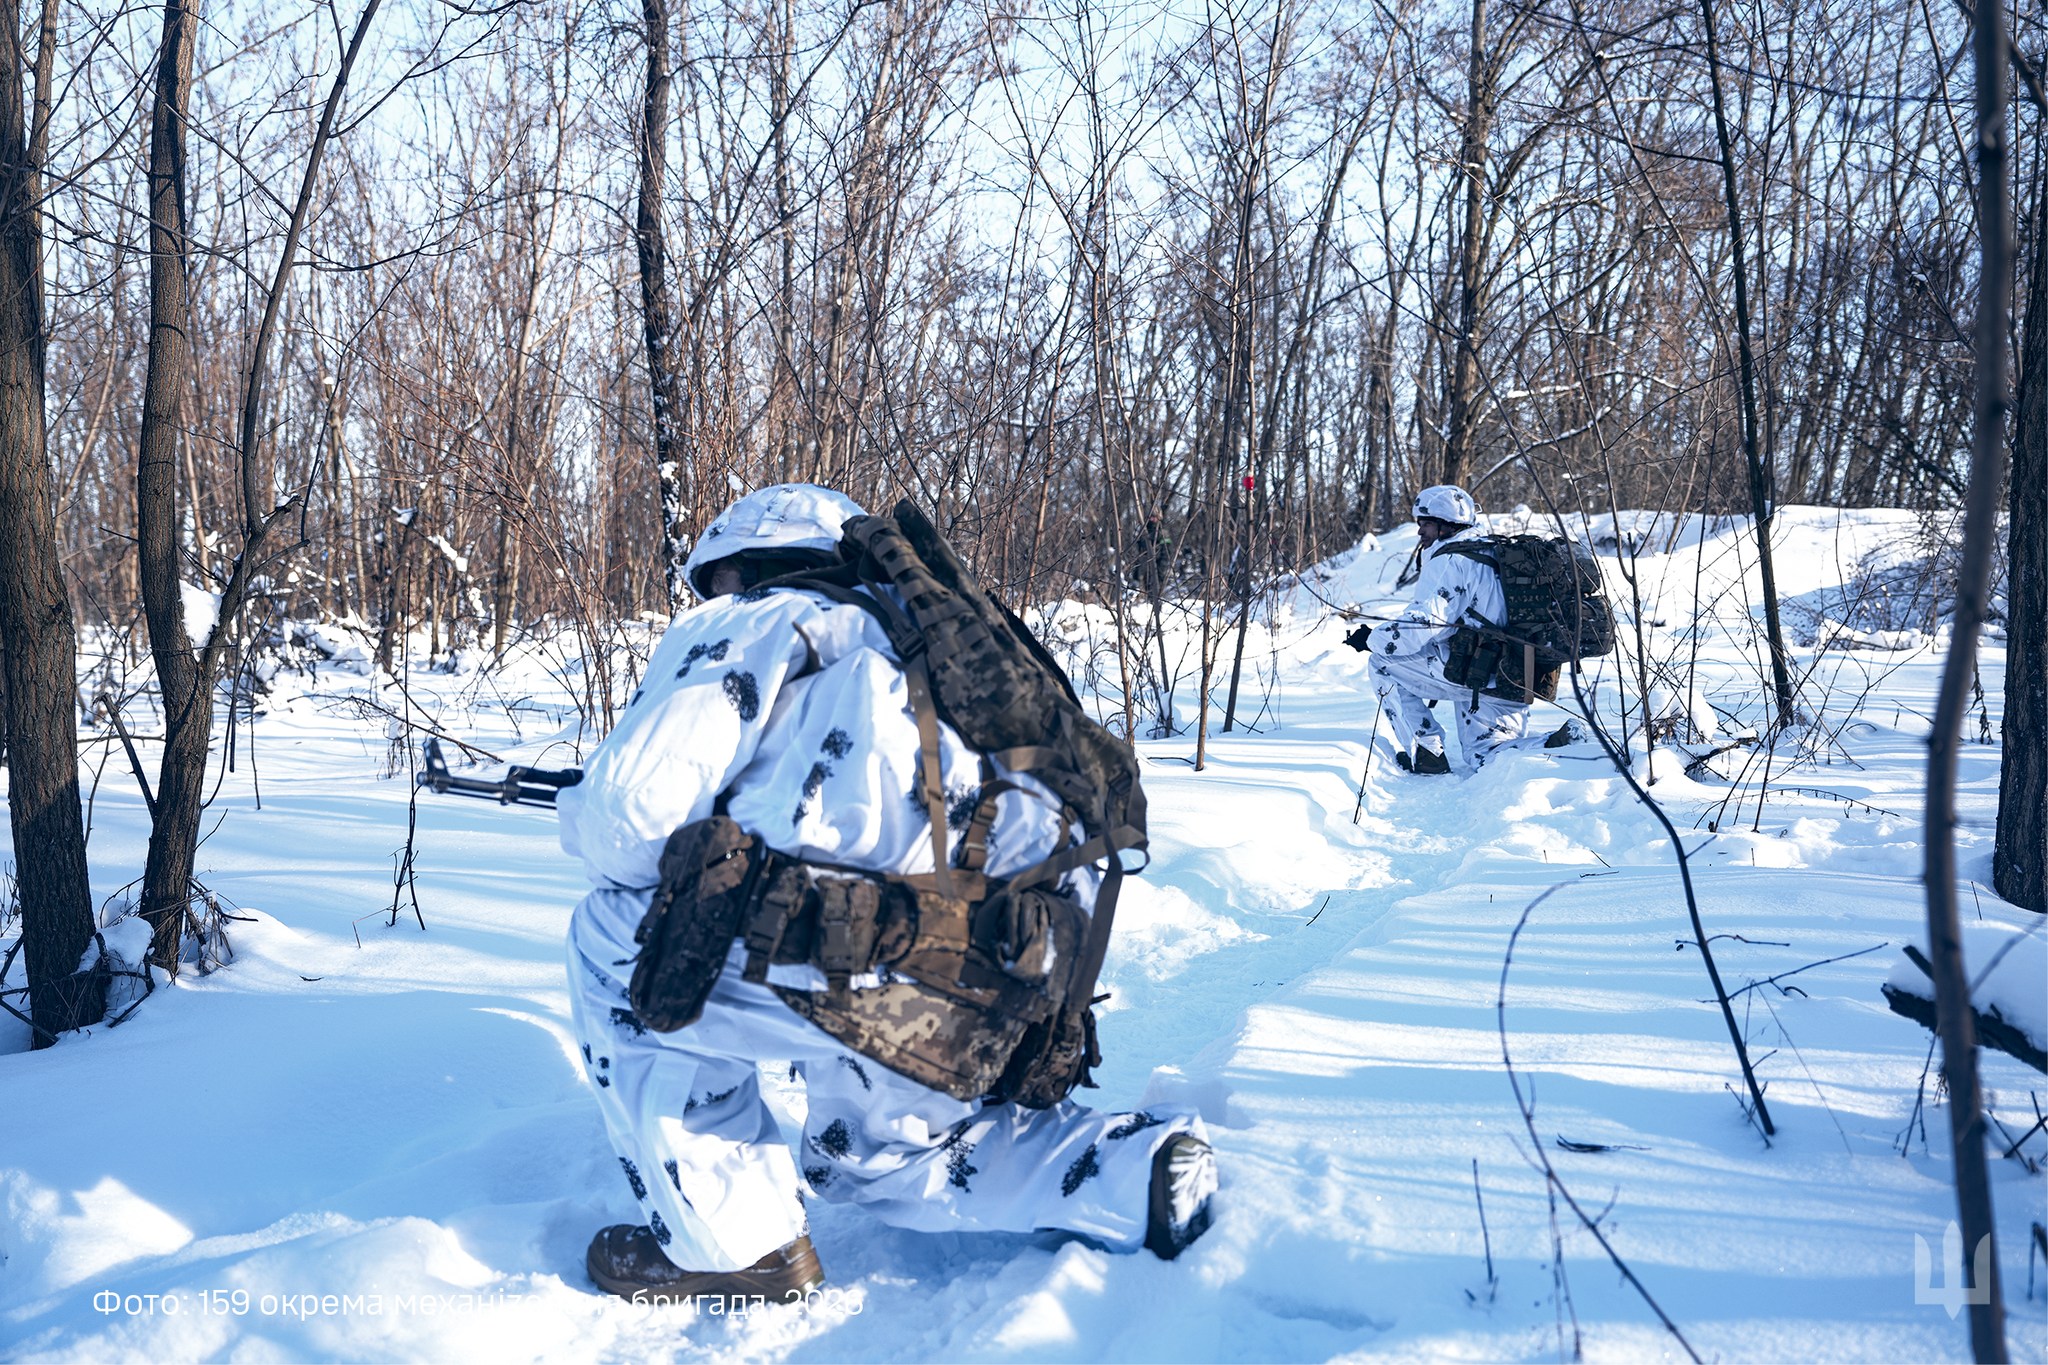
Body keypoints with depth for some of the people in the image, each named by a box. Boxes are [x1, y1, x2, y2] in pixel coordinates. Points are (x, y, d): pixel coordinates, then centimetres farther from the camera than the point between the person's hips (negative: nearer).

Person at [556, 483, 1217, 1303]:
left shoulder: (746, 628, 8)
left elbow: (627, 830, -5)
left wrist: (579, 812, 22)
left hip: (859, 982, -8)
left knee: (613, 937, 14)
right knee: (874, 1154, 34)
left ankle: (729, 1245, 13)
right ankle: (1137, 1167, 19)